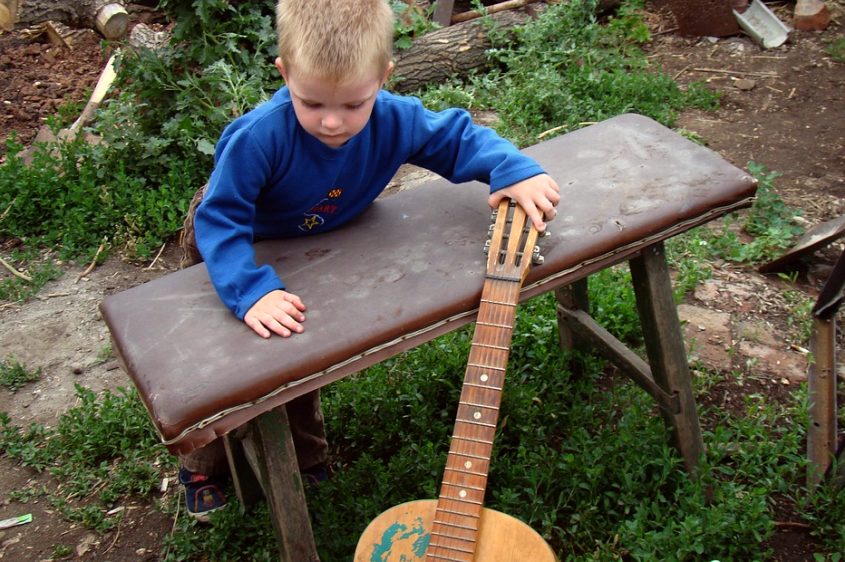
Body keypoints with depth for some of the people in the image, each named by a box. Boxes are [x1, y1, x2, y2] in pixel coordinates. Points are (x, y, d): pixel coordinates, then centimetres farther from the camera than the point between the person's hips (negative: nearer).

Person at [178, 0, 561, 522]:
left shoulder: (395, 120, -31)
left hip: (320, 245, 4)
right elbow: (220, 220, -40)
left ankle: (304, 455, 49)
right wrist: (252, 292, -53)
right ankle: (205, 467, 40)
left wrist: (516, 170, -33)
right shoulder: (260, 137, -44)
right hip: (239, 245, -3)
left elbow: (458, 137, -17)